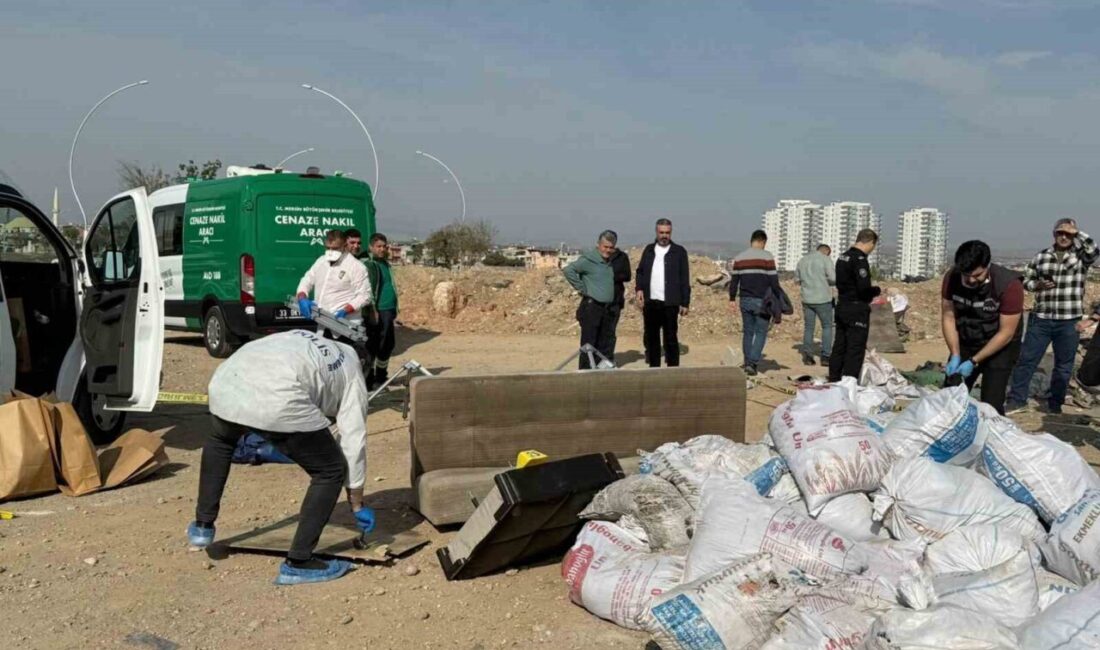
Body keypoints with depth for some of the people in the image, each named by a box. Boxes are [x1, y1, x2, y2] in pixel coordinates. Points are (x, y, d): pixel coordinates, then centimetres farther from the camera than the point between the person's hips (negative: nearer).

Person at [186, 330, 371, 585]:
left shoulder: (301, 340, 39)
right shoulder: (350, 373, 23)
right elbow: (354, 441, 20)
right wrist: (357, 505, 28)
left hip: (226, 380, 6)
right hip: (278, 400, -6)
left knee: (219, 440, 39)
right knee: (331, 471, 13)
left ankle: (202, 526, 44)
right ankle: (297, 563, 15)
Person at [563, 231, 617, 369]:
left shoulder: (610, 261, 13)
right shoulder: (588, 259, -10)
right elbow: (568, 270, -20)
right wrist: (581, 288, -15)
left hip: (608, 308, 7)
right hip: (591, 307, -7)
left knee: (605, 345, 10)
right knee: (588, 345, -5)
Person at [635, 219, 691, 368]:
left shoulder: (679, 251, 2)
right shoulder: (649, 250, 14)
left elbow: (684, 278, 0)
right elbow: (640, 271, 15)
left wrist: (685, 303, -5)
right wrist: (639, 289, -3)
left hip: (670, 303, -4)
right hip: (650, 302, 4)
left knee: (671, 338, -2)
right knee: (650, 338, 8)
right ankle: (653, 368, 17)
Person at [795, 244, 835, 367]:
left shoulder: (802, 260, 11)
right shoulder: (826, 259, -6)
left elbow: (797, 279, 17)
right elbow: (833, 278, -12)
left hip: (807, 300, 4)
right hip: (823, 299, -4)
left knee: (808, 328, 10)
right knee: (827, 326, 7)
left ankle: (807, 356, 6)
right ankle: (825, 356, 3)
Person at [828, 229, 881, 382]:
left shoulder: (843, 257, 11)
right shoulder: (860, 260, -17)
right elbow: (864, 288, -23)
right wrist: (877, 290, -3)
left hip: (842, 306, 9)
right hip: (857, 310, -9)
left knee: (839, 347, 14)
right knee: (855, 350, -4)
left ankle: (834, 380, 21)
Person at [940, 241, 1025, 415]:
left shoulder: (1009, 285, -26)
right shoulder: (952, 278, -16)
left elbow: (1006, 332, -22)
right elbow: (948, 316, -8)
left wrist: (973, 361, -23)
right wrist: (955, 355, -16)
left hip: (1000, 347, -3)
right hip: (965, 343, 4)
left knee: (991, 405, -9)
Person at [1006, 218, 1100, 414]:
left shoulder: (1081, 256, 1)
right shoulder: (1041, 256, 6)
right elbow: (1026, 280, 13)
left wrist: (1076, 232, -15)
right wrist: (1037, 285, -8)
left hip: (1069, 322, -1)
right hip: (1041, 319, 1)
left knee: (1063, 365, 9)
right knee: (1027, 359, 1)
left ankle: (1055, 403, 23)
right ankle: (1016, 400, 9)